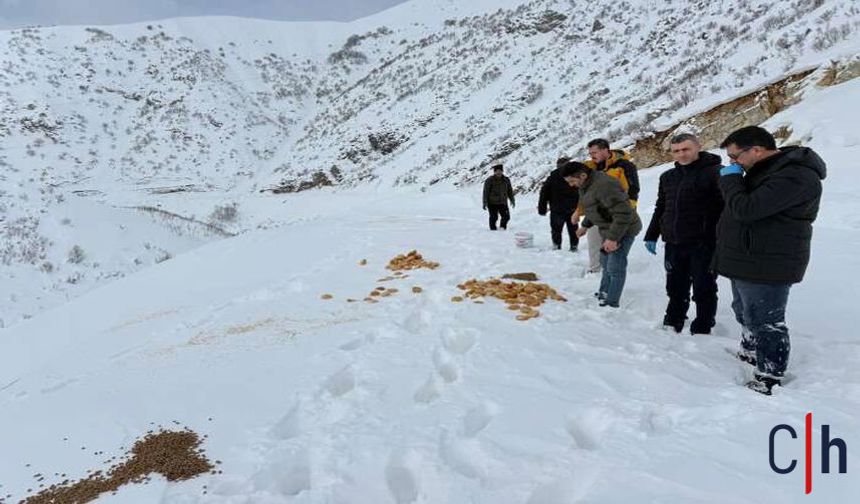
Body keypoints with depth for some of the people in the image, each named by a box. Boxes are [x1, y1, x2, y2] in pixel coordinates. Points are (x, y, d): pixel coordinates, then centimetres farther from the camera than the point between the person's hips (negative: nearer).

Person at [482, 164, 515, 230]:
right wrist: (485, 203, -12)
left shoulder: (506, 180, 6)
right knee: (494, 217, -3)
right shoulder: (489, 180, -7)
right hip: (492, 203, -4)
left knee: (506, 217, 2)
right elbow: (486, 192, -8)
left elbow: (510, 191, 16)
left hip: (503, 203, 4)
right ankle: (493, 229, 12)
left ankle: (503, 228, 23)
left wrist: (512, 200, 16)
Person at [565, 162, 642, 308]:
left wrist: (613, 238, -31)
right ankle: (604, 293, 37)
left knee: (615, 267, -5)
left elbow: (622, 213, -31)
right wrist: (585, 225, 23)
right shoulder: (586, 185, 4)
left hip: (622, 230, -11)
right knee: (606, 262, 22)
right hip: (608, 229, 11)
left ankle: (612, 303, 4)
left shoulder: (603, 185, -29)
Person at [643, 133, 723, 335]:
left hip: (703, 244, -6)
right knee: (676, 288, 16)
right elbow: (660, 208, 22)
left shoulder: (716, 172, -8)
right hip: (674, 244, 6)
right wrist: (651, 235, 18)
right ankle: (672, 325, 29)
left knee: (703, 289, 5)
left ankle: (701, 330, 17)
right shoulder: (668, 177, 13)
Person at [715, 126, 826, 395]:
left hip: (766, 266, -10)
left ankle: (769, 382, 10)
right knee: (745, 315, 25)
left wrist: (730, 179, -15)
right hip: (748, 261, 11)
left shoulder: (794, 177, -24)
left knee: (765, 323, -1)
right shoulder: (768, 170, 11)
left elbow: (745, 209, -28)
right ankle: (749, 356, 43)